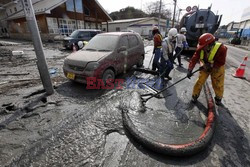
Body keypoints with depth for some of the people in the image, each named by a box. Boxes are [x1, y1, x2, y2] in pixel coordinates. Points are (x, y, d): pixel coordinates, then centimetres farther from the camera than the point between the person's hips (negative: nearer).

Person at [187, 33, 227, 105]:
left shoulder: (221, 49, -30)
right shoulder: (200, 49, -22)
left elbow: (221, 62, -25)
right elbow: (194, 59, -25)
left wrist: (210, 65, -34)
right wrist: (190, 70, -34)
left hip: (217, 68, -2)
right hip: (205, 67, 2)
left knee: (218, 85, 9)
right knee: (199, 82, -1)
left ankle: (218, 98, 35)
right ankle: (195, 96, 18)